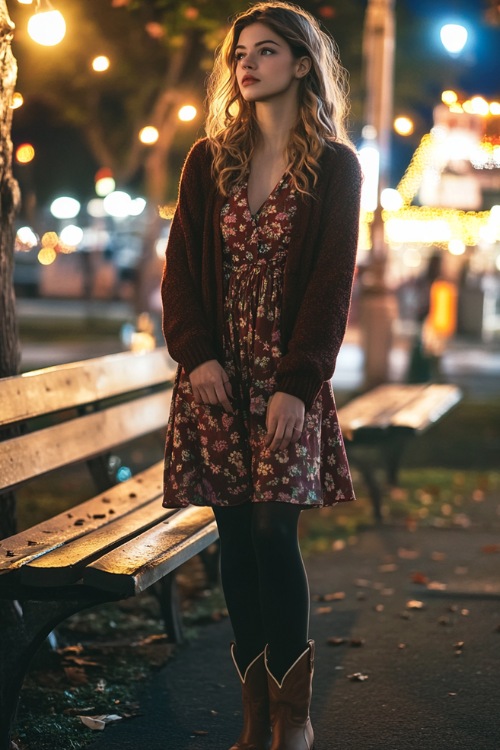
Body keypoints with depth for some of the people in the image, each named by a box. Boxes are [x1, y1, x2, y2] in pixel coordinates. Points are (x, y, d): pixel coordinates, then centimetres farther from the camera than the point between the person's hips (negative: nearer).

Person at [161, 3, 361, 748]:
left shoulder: (335, 166, 1)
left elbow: (332, 283, -5)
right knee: (236, 538, 4)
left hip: (289, 378, -3)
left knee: (274, 532, -10)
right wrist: (196, 353, -7)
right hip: (215, 374, 3)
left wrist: (296, 384, -12)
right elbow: (180, 267, 7)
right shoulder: (208, 161, 10)